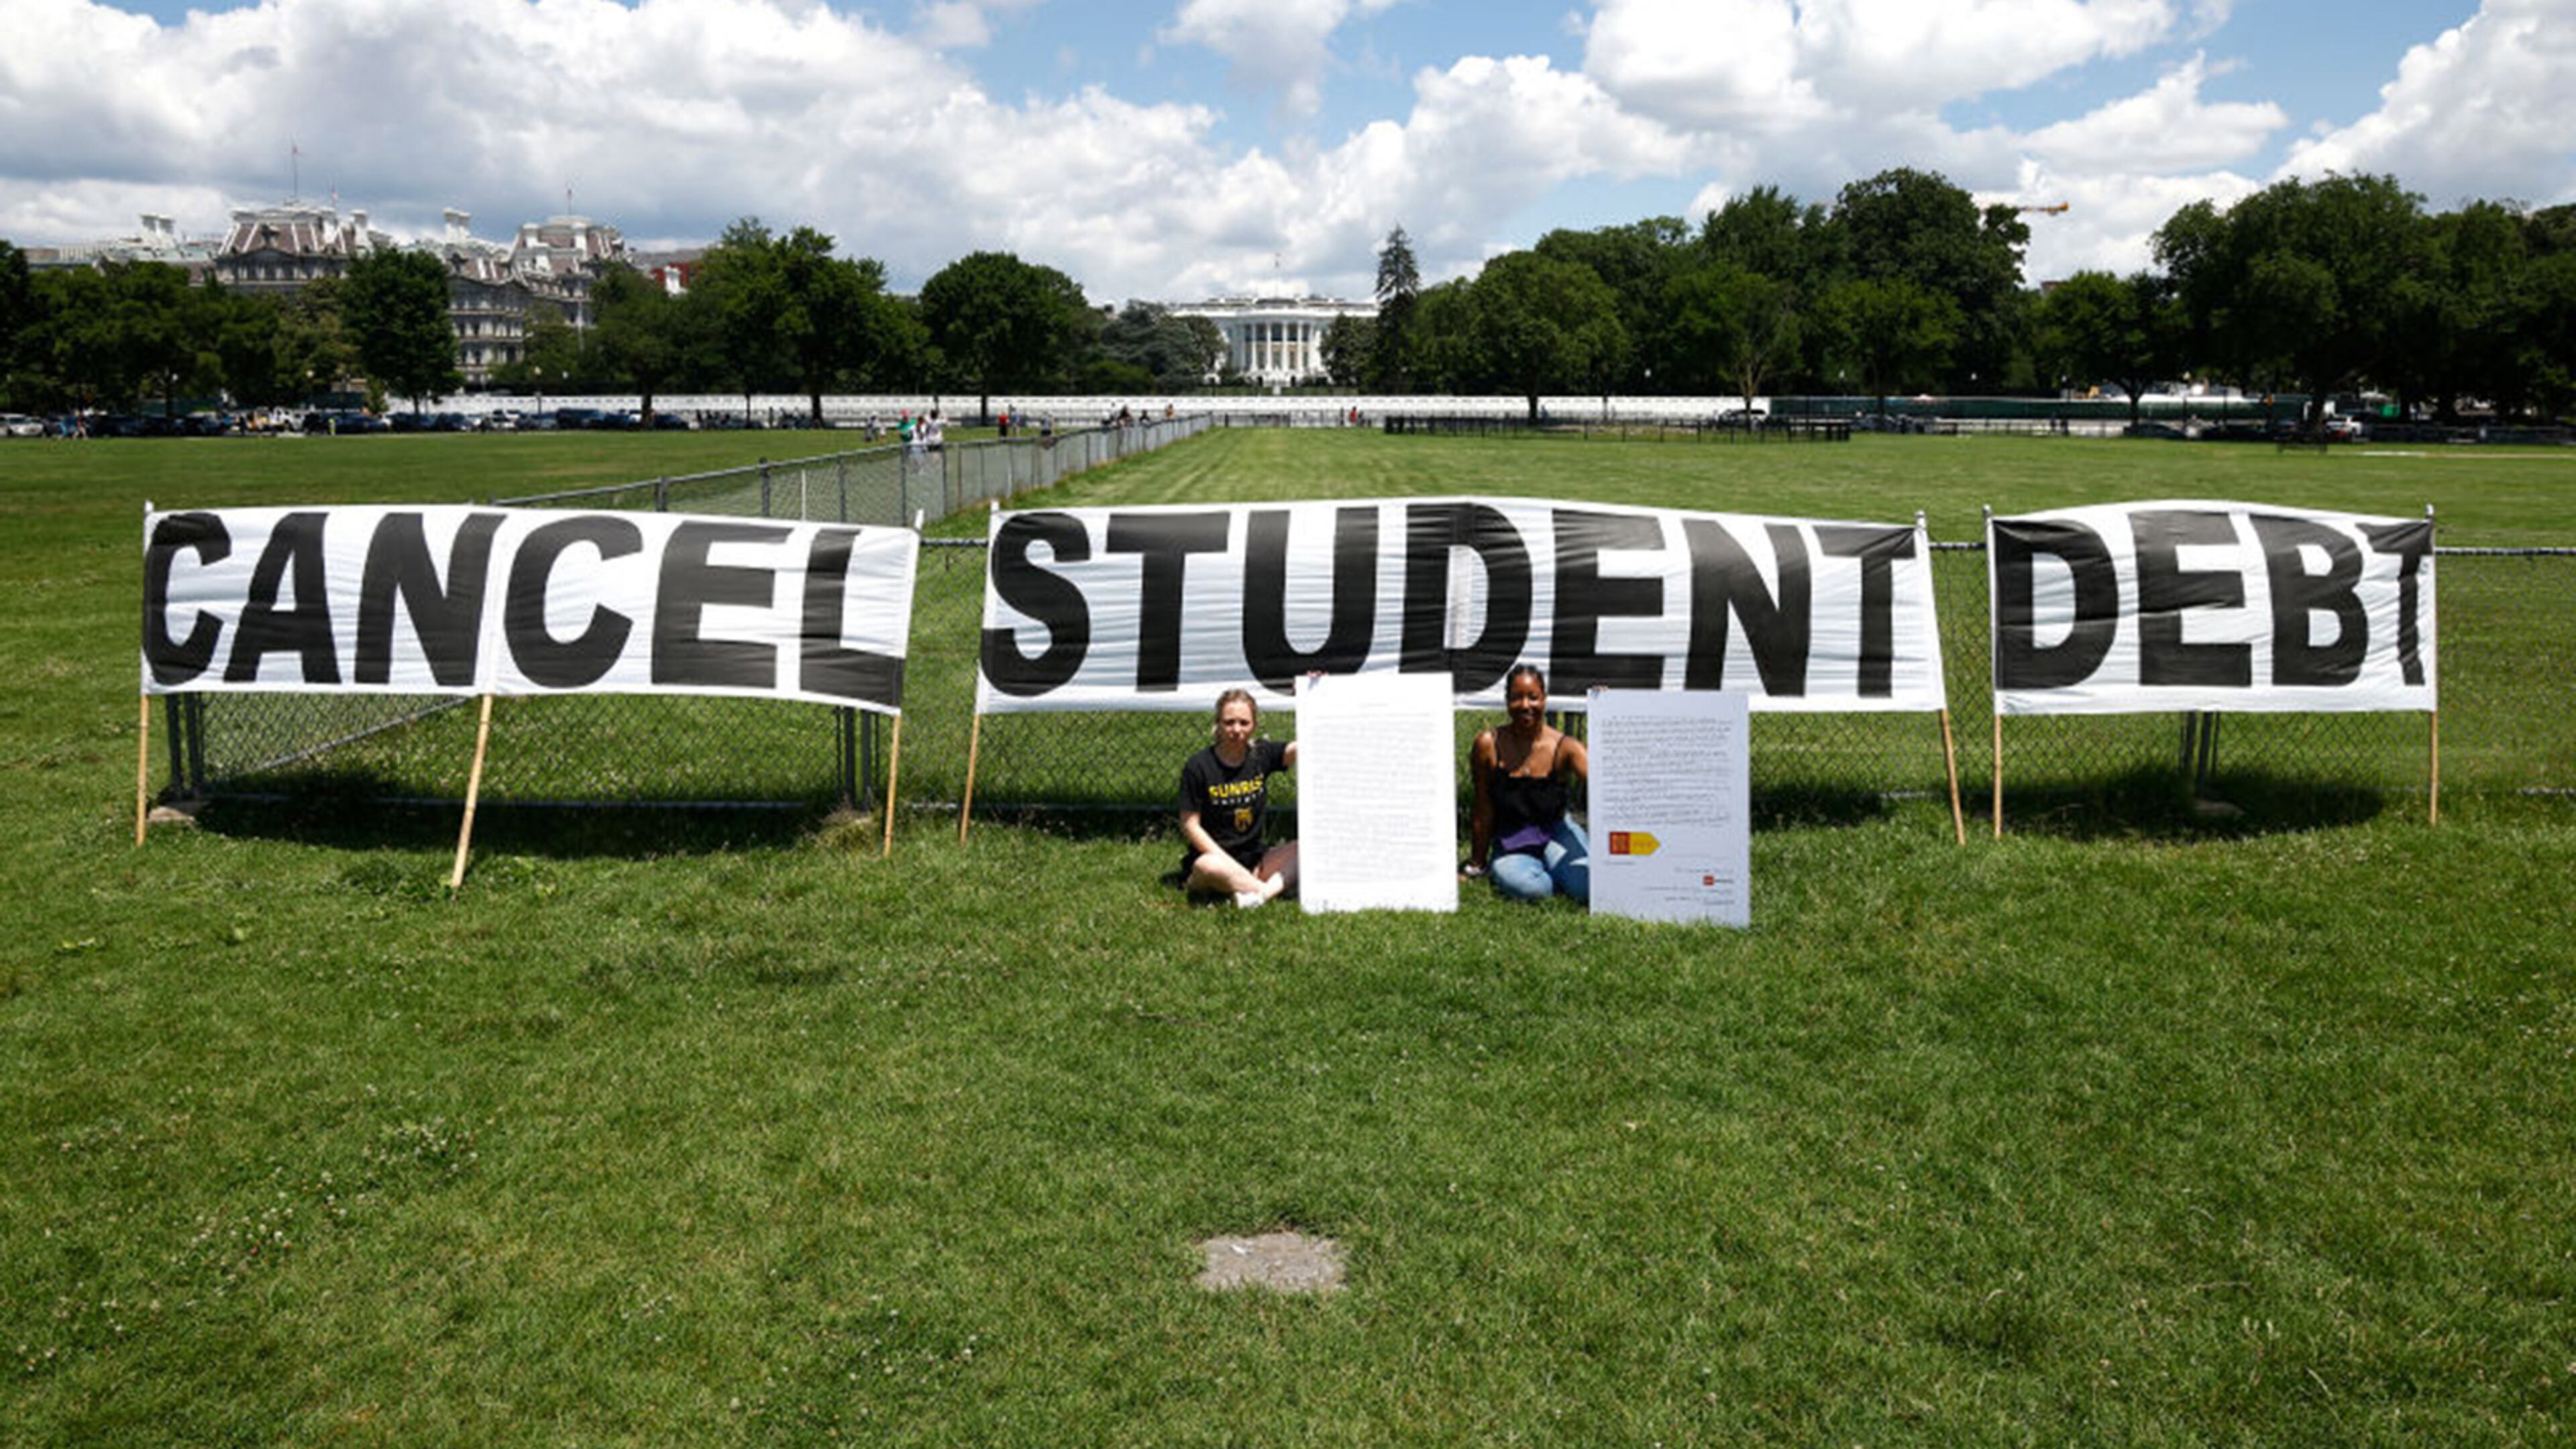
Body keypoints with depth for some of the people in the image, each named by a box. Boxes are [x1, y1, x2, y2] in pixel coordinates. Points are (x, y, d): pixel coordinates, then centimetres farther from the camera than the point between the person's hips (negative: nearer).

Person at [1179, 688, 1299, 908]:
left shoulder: (1262, 754, 3)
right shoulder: (1198, 767, -7)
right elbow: (1190, 826, -8)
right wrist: (1230, 865, -17)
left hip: (1255, 859, 4)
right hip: (1215, 854, -4)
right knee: (1208, 866, -39)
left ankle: (1265, 892, -37)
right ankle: (1275, 890, -28)